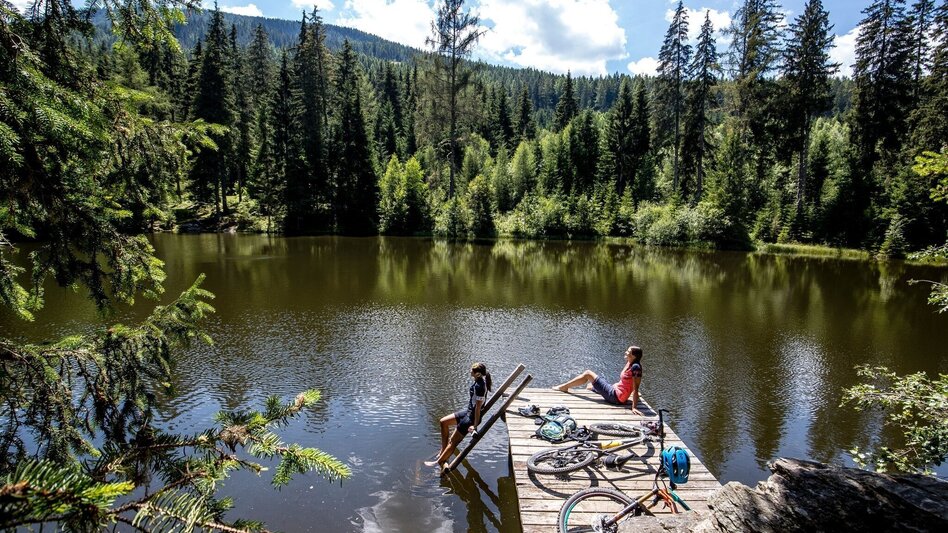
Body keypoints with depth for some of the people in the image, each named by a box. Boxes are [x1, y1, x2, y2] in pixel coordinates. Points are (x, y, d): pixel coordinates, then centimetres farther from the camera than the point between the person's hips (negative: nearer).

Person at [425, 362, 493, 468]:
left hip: (472, 417, -10)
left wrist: (474, 425, -20)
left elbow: (478, 407, -25)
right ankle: (443, 450, 26)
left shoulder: (479, 386, -30)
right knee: (444, 422, 17)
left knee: (453, 441, 2)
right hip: (468, 412, 10)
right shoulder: (481, 380, -2)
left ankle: (439, 462, 18)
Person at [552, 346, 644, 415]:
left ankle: (564, 387, 11)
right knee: (589, 386, 31)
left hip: (615, 397, -9)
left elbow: (636, 388, -25)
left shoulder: (635, 367, -21)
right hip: (614, 391, 9)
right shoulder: (629, 364, 5)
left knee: (588, 374, -3)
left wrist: (634, 407, -28)